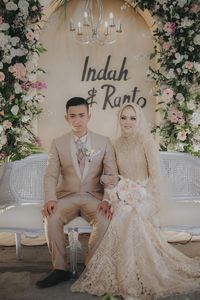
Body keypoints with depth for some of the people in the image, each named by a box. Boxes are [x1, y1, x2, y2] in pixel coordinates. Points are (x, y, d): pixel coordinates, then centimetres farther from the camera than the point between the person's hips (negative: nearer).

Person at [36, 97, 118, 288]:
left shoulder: (104, 142, 5)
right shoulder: (58, 143, 7)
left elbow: (111, 175, 0)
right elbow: (50, 176, 1)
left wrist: (107, 200, -17)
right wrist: (50, 199, -18)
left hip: (94, 196, -1)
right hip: (67, 196, 1)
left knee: (104, 220, -31)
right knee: (51, 218, -29)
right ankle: (60, 269, -12)